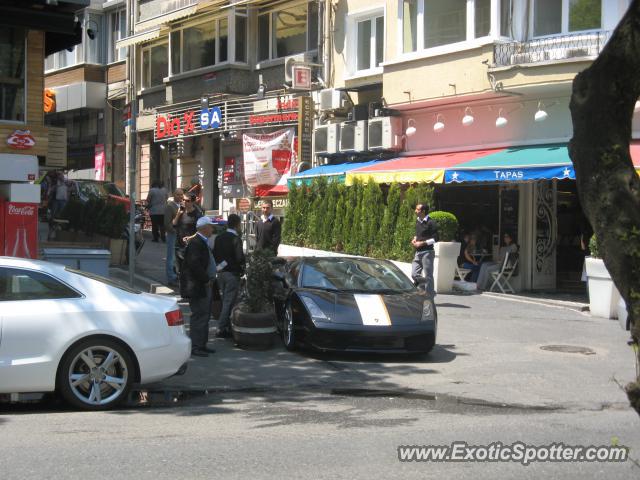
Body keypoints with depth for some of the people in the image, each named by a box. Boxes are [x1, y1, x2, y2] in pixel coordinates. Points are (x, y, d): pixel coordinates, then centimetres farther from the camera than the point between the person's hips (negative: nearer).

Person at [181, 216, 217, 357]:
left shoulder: (202, 242, 15)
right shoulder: (196, 243, -19)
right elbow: (194, 265, -27)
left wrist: (208, 279, 12)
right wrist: (206, 279, -19)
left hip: (204, 286, 11)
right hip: (197, 287, -11)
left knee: (204, 315, 15)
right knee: (199, 316, -7)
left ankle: (201, 344, 23)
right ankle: (195, 346, -1)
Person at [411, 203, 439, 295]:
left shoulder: (430, 222, -11)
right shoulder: (417, 221, 12)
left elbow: (435, 239, -14)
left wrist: (422, 243, -16)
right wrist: (414, 239, 7)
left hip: (427, 252, -8)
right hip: (418, 252, 8)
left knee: (428, 276, -2)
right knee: (414, 275, 5)